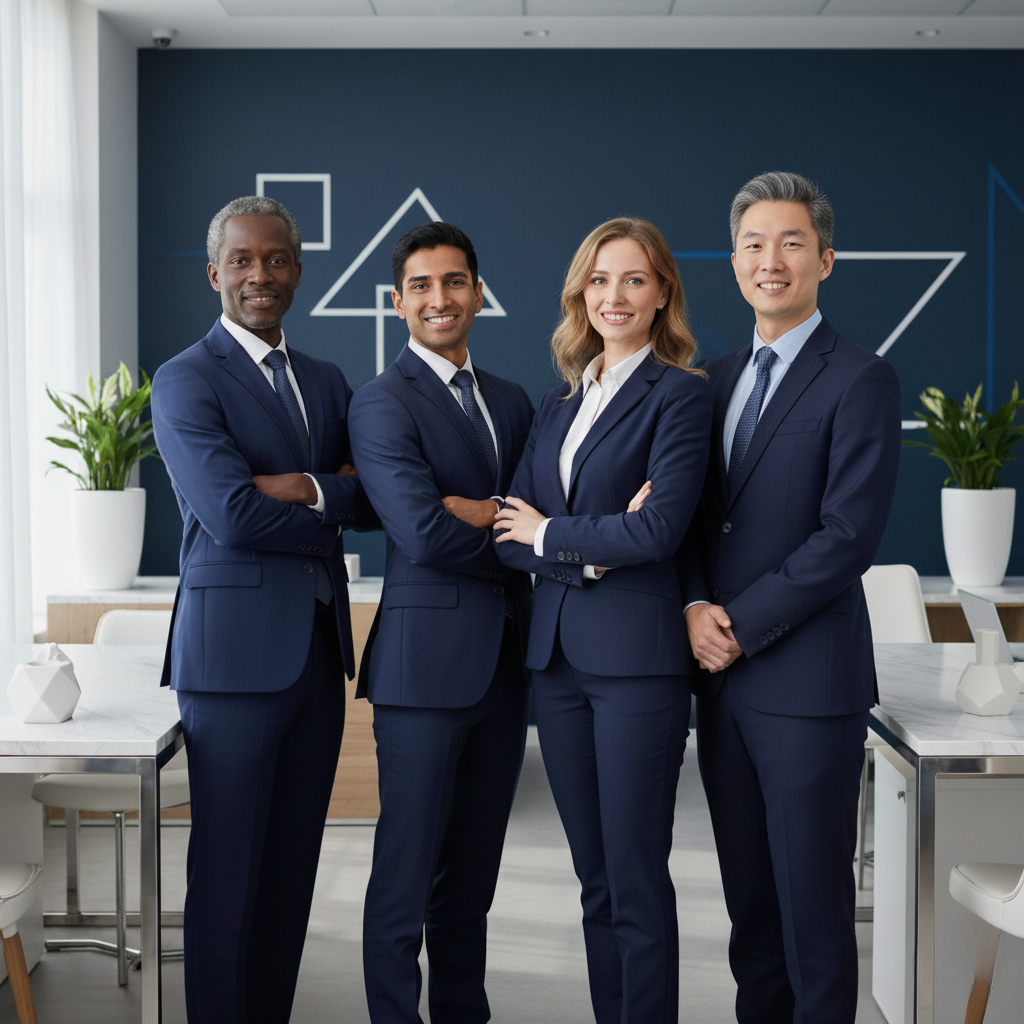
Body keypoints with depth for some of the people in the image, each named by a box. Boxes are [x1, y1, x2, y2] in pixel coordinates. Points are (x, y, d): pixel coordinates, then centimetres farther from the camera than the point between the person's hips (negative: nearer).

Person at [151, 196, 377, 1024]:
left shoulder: (328, 382, 16)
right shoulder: (186, 380, -5)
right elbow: (230, 514, -17)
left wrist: (306, 487, -13)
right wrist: (339, 504, -6)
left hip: (320, 647, 6)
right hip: (237, 645, -6)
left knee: (294, 863, 12)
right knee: (229, 868, 1)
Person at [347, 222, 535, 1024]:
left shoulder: (512, 402, 15)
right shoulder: (383, 403, -7)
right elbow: (425, 536, -18)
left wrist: (483, 512, -10)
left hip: (504, 659, 7)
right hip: (428, 656, -6)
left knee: (473, 874, 15)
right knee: (407, 875, -1)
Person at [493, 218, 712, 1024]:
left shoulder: (679, 395, -4)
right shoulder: (559, 405, 15)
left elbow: (659, 532, -16)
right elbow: (510, 537, 7)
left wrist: (551, 533, -4)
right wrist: (595, 550, -10)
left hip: (638, 656, -6)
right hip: (558, 655, 6)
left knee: (636, 882, -2)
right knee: (596, 880, 13)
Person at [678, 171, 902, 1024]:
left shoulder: (860, 380, -8)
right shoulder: (720, 378, 14)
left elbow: (848, 534, -15)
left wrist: (741, 625, -14)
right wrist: (696, 607, -4)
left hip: (807, 679, -6)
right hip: (723, 674, 6)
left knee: (812, 896, 1)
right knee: (749, 894, 14)